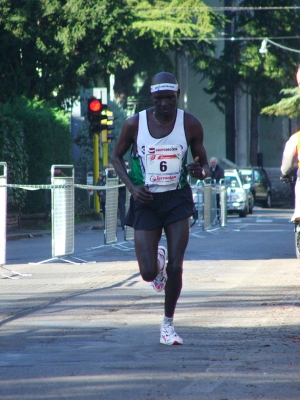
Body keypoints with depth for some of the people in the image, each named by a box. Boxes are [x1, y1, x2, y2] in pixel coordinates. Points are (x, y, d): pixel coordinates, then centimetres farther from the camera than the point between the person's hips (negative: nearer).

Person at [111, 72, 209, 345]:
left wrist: (202, 171, -19)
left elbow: (203, 162, 6)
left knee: (176, 267, -9)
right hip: (146, 201, 0)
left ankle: (168, 323, 12)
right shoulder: (135, 124, -7)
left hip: (178, 199, 0)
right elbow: (116, 156, 7)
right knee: (148, 272, -4)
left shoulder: (190, 125, -5)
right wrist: (131, 186, -9)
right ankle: (158, 260, 36)